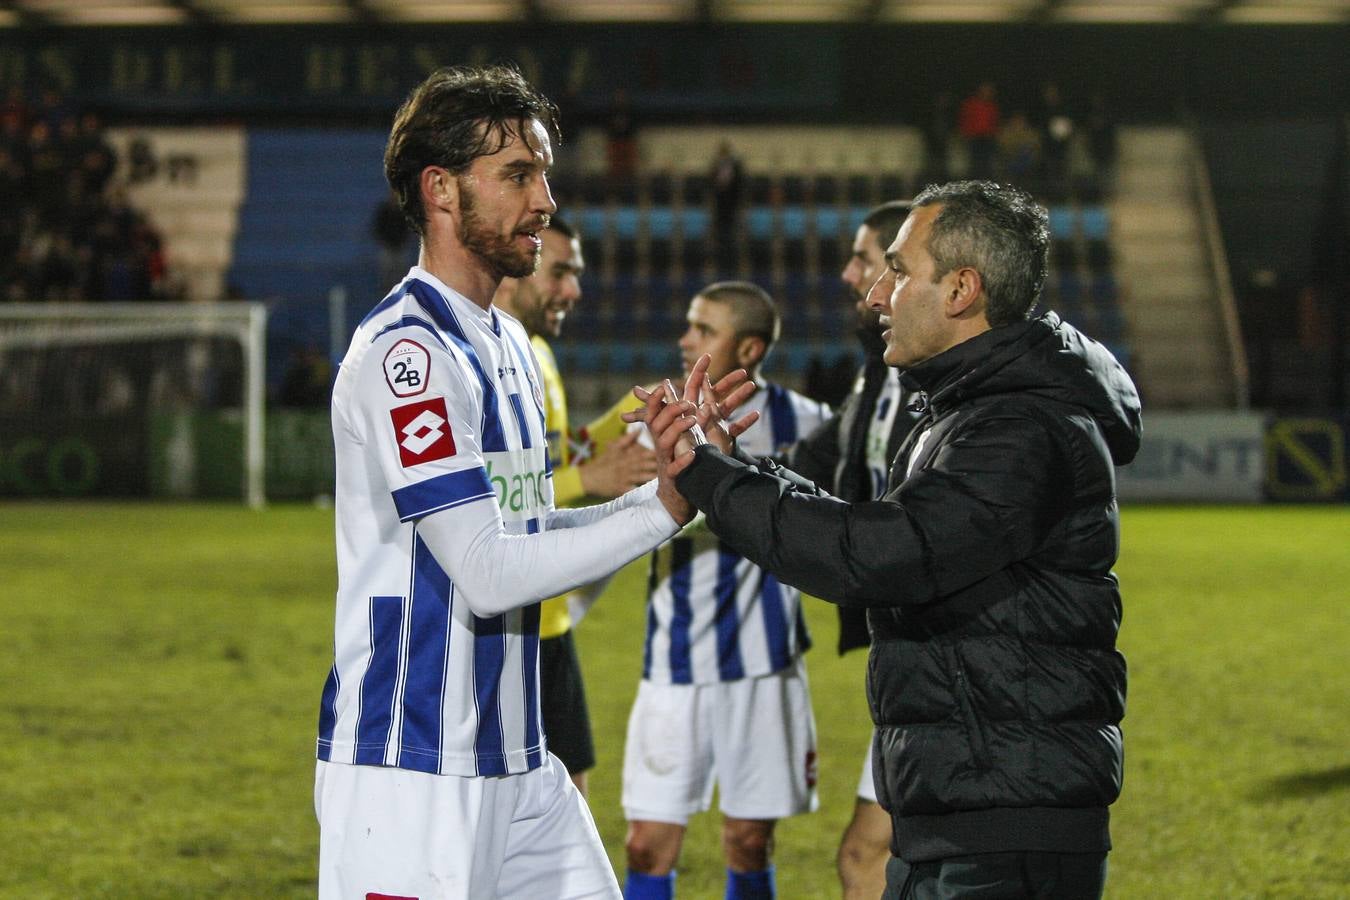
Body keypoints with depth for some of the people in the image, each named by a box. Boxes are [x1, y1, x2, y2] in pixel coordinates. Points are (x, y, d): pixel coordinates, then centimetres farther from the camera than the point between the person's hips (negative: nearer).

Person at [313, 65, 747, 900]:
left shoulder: (508, 344, 16)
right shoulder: (406, 347, -15)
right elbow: (486, 573, -19)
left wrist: (672, 483, 2)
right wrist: (662, 510, -13)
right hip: (412, 772, -9)